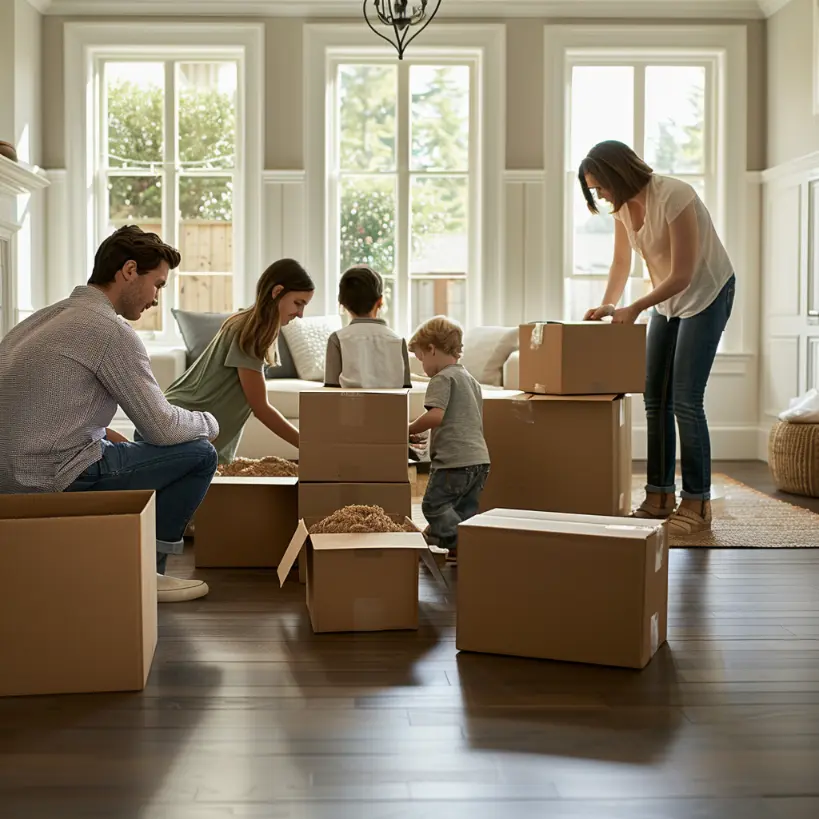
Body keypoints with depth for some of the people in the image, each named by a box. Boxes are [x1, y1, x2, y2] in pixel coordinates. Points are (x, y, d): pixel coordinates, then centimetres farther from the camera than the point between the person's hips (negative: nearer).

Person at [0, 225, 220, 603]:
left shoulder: (49, 316, 15)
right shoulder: (111, 330, -14)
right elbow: (161, 427, -12)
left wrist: (110, 436, 14)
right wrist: (209, 422, 7)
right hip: (52, 479, -10)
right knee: (199, 455, -4)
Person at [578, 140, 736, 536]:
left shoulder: (673, 197, -27)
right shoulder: (624, 206, -4)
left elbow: (683, 275, -25)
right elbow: (621, 263, 10)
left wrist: (634, 308, -23)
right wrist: (607, 305, -3)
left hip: (707, 295, -8)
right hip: (668, 299, 8)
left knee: (685, 400, -13)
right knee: (655, 399, 4)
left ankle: (696, 506, -7)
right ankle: (659, 497, 12)